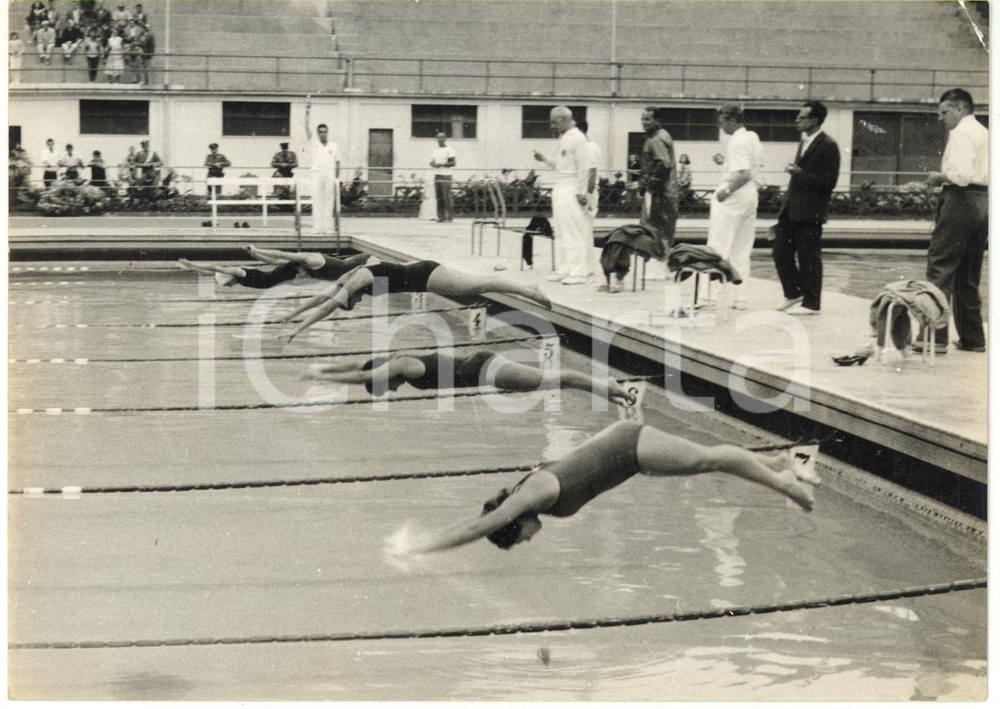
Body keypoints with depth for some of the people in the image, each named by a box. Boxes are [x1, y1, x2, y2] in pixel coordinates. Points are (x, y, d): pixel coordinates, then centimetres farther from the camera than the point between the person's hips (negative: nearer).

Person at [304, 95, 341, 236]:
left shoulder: (334, 147, 10)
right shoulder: (314, 144, 7)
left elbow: (337, 164, 11)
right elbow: (307, 127, -1)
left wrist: (337, 179, 4)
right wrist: (308, 111, -9)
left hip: (330, 175, 1)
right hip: (316, 175, -1)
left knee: (329, 202, -1)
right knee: (317, 202, -4)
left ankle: (328, 228, 0)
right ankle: (317, 228, -5)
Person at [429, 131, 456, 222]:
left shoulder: (449, 149, -2)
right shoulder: (435, 150, 18)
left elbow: (453, 163, -8)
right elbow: (432, 161, 23)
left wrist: (441, 164, -16)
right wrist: (433, 164, -2)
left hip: (446, 176, -6)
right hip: (437, 175, 6)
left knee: (447, 197, -9)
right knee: (439, 198, 1)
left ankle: (448, 217, -7)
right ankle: (440, 216, 2)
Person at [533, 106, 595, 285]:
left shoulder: (577, 138, -11)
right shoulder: (563, 138, 16)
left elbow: (584, 167, -14)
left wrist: (581, 192, -17)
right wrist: (545, 160, 8)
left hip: (572, 190, -9)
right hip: (560, 189, 9)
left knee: (575, 232, -7)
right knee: (560, 232, 10)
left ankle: (578, 273, -5)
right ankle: (563, 270, 15)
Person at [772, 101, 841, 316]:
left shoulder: (828, 145, -11)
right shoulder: (804, 142, 16)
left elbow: (828, 181, -16)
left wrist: (799, 173, -20)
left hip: (809, 212, -8)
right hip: (791, 209, 8)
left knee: (808, 258, 0)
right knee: (780, 252, 9)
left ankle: (811, 303, 10)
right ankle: (793, 294, 24)